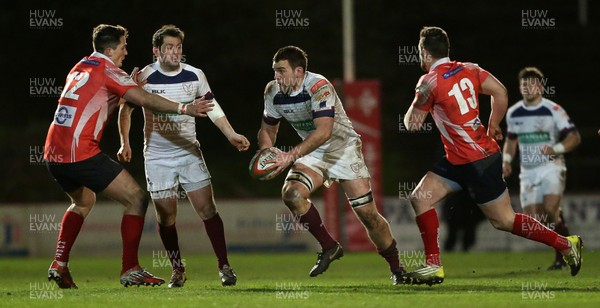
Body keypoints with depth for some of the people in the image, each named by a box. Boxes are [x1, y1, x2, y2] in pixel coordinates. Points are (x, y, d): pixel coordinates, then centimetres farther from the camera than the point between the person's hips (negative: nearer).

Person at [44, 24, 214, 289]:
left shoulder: (79, 69, 20)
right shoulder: (107, 71, -4)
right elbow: (144, 99, -16)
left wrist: (130, 85, 18)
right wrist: (184, 108, -19)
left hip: (53, 155, 9)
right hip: (81, 154, -9)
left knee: (83, 202, 33)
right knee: (136, 199, -2)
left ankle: (59, 265, 22)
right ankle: (130, 270, -5)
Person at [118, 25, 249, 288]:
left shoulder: (194, 76, -2)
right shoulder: (145, 78, -9)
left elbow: (212, 107, 12)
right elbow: (125, 109, 4)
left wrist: (231, 135, 7)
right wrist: (125, 143, -1)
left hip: (189, 153, 1)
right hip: (157, 156, -1)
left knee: (207, 209, -7)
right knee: (166, 216, 0)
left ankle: (224, 266, 0)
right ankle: (177, 269, 15)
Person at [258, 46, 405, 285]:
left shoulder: (319, 87, -27)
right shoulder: (273, 92, -6)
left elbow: (324, 132, -37)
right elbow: (268, 129, 9)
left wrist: (291, 155, -44)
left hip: (343, 148, -5)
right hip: (313, 154, 5)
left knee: (368, 214, -6)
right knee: (291, 193, -22)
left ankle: (396, 268, 12)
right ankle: (329, 247, -7)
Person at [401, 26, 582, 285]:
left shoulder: (430, 82, -17)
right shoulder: (468, 70, 4)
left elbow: (412, 124, -10)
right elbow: (500, 92, 3)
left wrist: (414, 107, 12)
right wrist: (493, 127, 16)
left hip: (478, 163, -9)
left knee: (504, 221, 2)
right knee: (420, 197, 3)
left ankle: (565, 244, 13)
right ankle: (433, 266, 1)